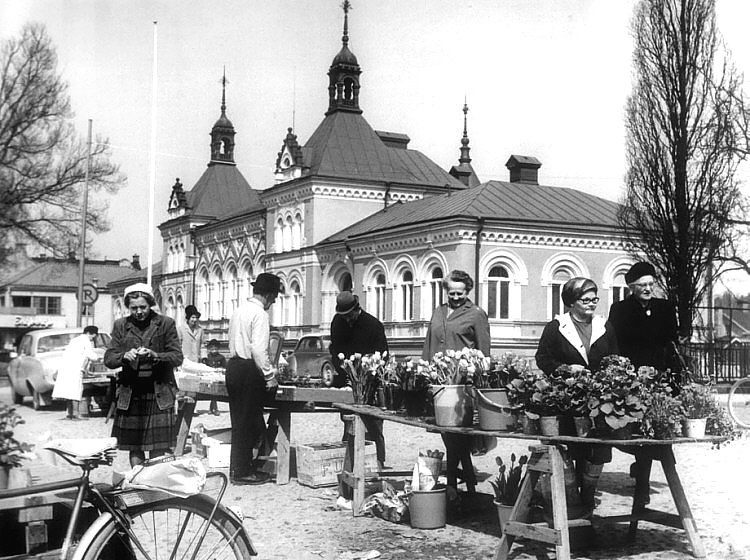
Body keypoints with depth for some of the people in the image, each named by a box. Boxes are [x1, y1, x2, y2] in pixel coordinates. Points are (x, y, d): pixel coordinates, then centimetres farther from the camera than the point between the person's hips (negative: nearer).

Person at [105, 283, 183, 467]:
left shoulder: (166, 323, 3)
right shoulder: (121, 325, 9)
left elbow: (177, 357, -1)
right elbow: (108, 359, 5)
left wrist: (155, 355, -19)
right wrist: (124, 356, -16)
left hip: (159, 394, -2)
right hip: (130, 394, 2)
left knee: (159, 449, -5)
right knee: (134, 447, 6)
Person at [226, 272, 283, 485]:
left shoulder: (239, 310, 14)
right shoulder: (259, 313, -14)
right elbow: (259, 349, -22)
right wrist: (270, 376, -14)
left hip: (233, 366, 9)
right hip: (249, 370, -9)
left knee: (240, 420, 16)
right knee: (247, 422, -1)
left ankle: (238, 467, 23)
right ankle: (242, 472, 4)